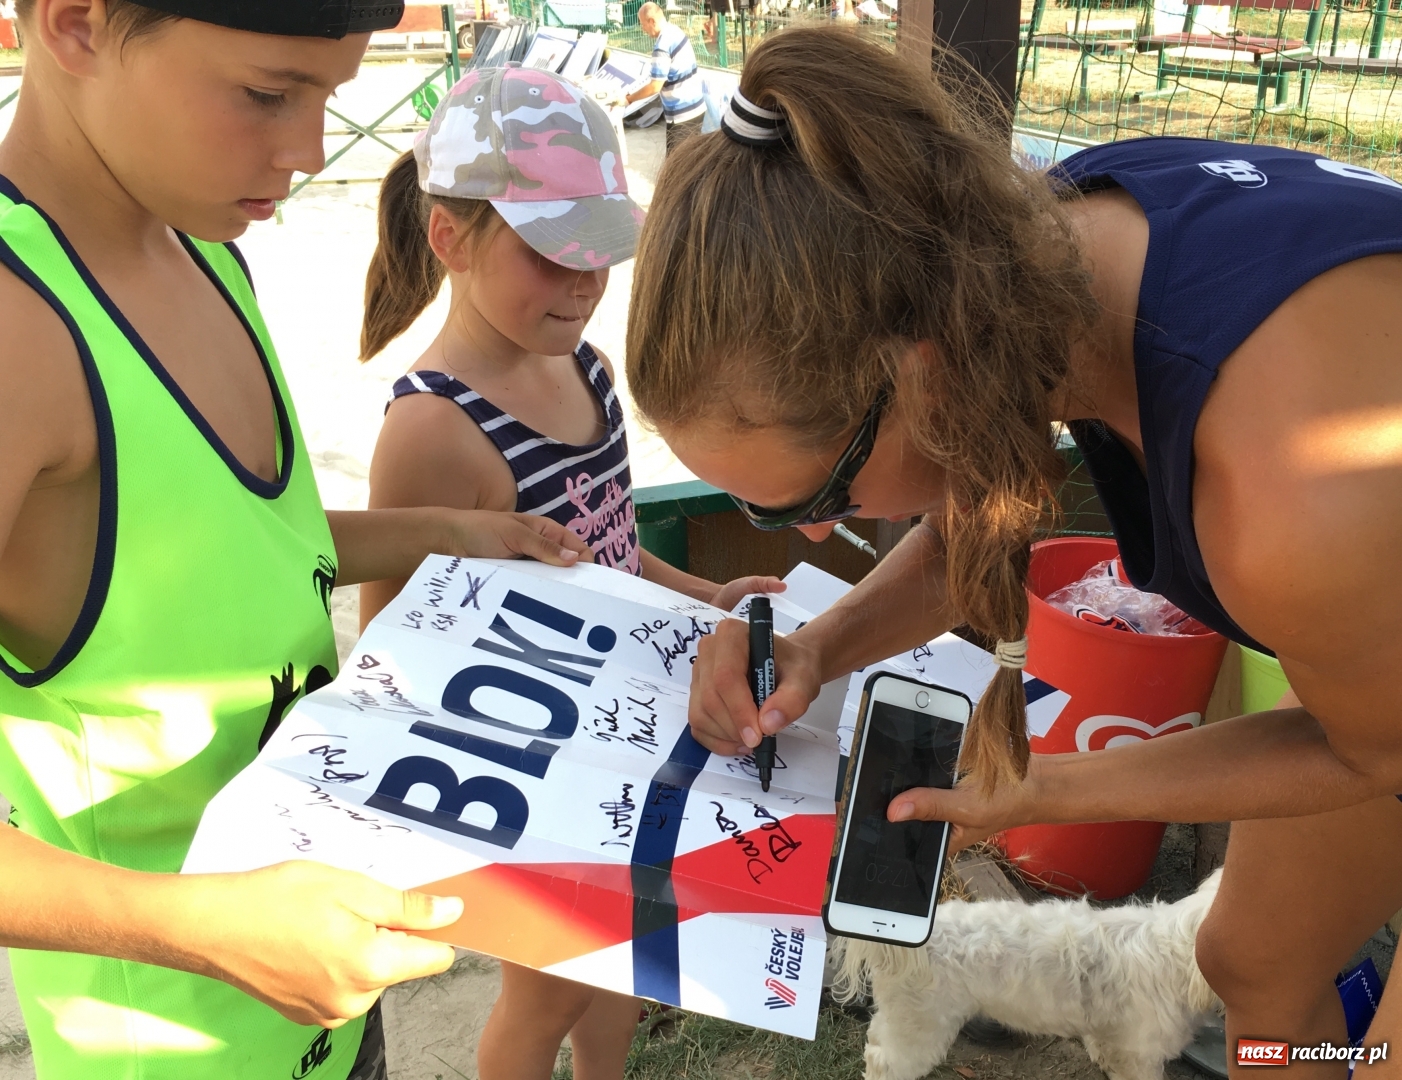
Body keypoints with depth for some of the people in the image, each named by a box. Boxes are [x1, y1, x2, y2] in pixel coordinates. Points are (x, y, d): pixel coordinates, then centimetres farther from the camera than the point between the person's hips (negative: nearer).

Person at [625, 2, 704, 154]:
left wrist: (628, 99, -12)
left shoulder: (662, 46, -21)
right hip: (696, 107, 9)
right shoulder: (676, 30, 6)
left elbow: (655, 86, -22)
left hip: (681, 114, -9)